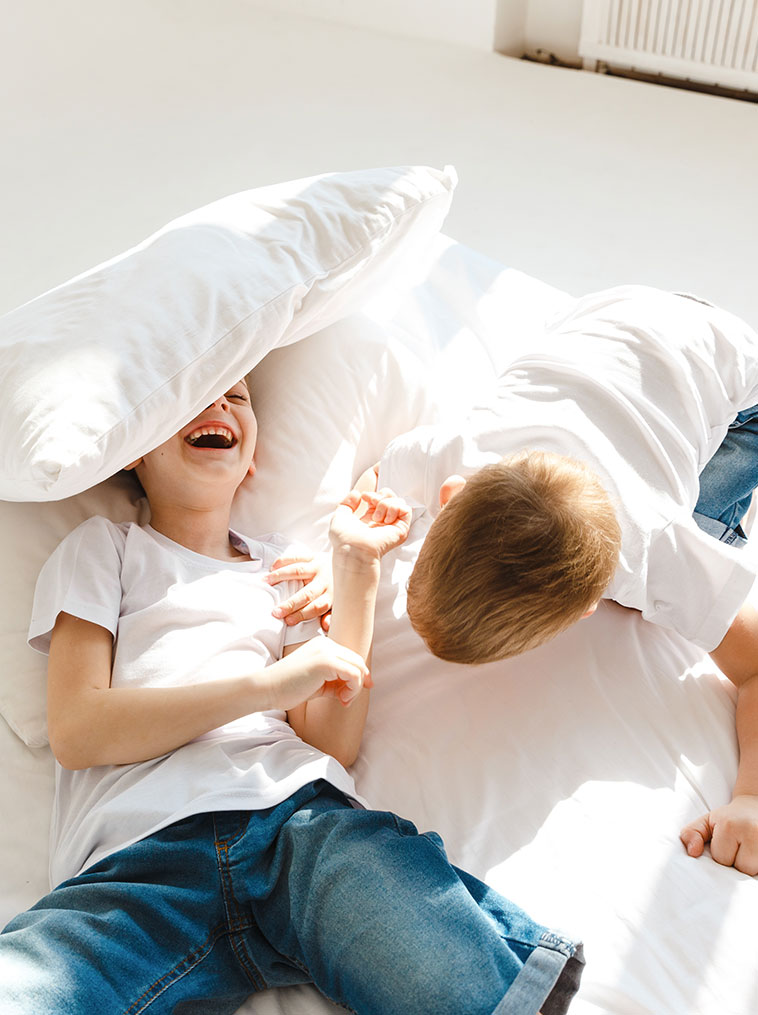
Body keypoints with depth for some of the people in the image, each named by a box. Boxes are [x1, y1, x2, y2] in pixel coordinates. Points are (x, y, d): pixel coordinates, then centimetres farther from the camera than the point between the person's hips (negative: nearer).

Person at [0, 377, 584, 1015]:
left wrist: (357, 565, 10)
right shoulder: (104, 546, 19)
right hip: (136, 855, 0)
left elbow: (332, 743, 12)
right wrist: (270, 683, -4)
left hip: (296, 816, 1)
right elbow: (75, 730, 3)